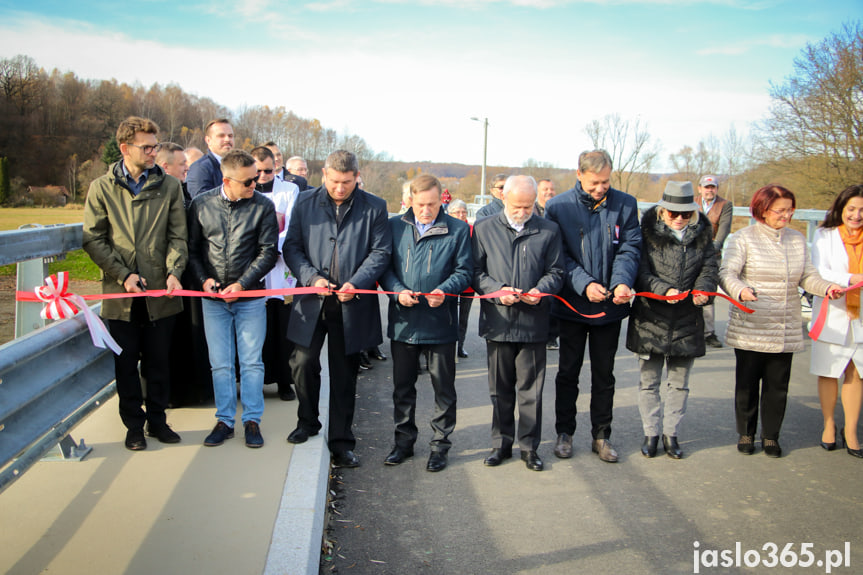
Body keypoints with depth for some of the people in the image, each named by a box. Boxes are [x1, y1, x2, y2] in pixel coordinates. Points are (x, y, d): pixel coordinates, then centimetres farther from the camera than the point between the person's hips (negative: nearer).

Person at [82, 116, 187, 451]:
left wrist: (174, 271, -13)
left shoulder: (169, 186, 5)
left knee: (158, 361, 9)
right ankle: (133, 425, 22)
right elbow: (93, 239, 0)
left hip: (160, 291, 1)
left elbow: (177, 235, 3)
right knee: (126, 364, 8)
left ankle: (157, 420, 25)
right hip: (120, 293, 0)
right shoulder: (101, 188, 2)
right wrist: (123, 274, -10)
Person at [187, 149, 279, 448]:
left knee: (251, 362, 5)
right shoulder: (201, 204, 0)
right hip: (213, 299, 2)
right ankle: (224, 420, 21)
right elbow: (191, 248, 7)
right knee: (220, 364, 8)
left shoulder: (263, 206, -5)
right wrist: (203, 278, -7)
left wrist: (242, 283, -13)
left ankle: (252, 421, 18)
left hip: (250, 296, -1)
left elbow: (268, 252, -5)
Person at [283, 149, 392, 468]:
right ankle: (307, 422, 25)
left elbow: (380, 252, 0)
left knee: (345, 373, 7)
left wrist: (356, 283, -15)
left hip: (352, 305, -1)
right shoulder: (305, 202, 6)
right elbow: (291, 247, 5)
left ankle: (341, 441, 19)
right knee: (304, 362, -2)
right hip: (312, 300, 1)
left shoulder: (374, 208, 3)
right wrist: (312, 277, -11)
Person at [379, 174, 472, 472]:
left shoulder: (458, 229, 1)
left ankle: (440, 444, 22)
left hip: (440, 321, -2)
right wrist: (397, 290, -14)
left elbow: (464, 270, 0)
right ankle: (404, 440, 29)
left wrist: (444, 290, -19)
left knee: (443, 386, 7)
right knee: (402, 385, 13)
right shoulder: (394, 226, 4)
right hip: (403, 321, 2)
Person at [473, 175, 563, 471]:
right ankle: (501, 443, 26)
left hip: (533, 322, 0)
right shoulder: (484, 228, 5)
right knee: (500, 389, 11)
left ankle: (529, 446, 20)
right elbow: (475, 271, 3)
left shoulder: (549, 230, 5)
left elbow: (555, 271, 7)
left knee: (531, 389, 6)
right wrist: (497, 290, -13)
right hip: (497, 322, 1)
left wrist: (541, 289, -13)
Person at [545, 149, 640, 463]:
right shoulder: (558, 207, -6)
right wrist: (584, 283, -21)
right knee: (568, 372, 10)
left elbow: (630, 248, -3)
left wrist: (622, 281, -22)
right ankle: (564, 432, 25)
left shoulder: (625, 205, -1)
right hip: (572, 304, -1)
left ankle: (601, 435, 25)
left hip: (610, 306, 2)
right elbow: (559, 255, -8)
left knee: (604, 374, 12)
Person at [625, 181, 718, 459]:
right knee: (649, 380, 7)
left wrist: (702, 289, -16)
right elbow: (641, 272, -9)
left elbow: (710, 267, 4)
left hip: (687, 321, 3)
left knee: (679, 381, 12)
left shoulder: (702, 234, 5)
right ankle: (651, 432, 22)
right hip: (651, 318, -2)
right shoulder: (648, 232, -5)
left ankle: (671, 433, 26)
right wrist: (664, 289, -24)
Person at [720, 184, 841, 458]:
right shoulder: (743, 238, -4)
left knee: (778, 385, 8)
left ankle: (771, 436, 24)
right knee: (747, 383, 5)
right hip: (750, 329, -3)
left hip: (786, 330, 4)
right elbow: (727, 273, -14)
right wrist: (740, 290, -35)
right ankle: (746, 434, 22)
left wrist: (826, 287, -11)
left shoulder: (797, 239, 11)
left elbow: (807, 276, 10)